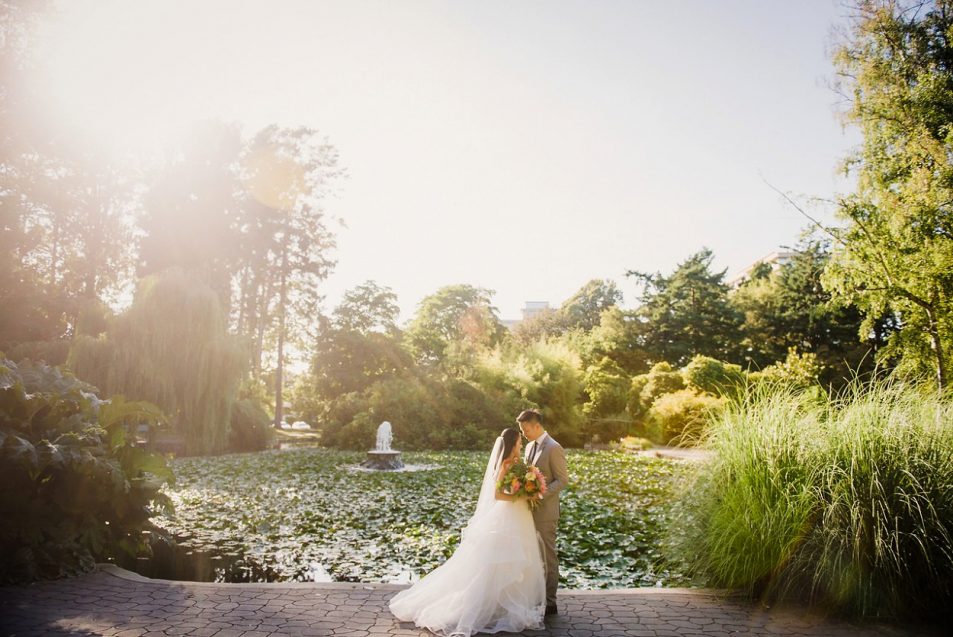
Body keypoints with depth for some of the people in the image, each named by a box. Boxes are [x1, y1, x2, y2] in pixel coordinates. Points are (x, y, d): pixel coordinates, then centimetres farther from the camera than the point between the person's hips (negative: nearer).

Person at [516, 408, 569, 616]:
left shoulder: (554, 448, -13)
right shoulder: (530, 447, 12)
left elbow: (563, 479, -14)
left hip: (545, 511, -8)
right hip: (530, 509, 8)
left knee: (548, 556, 2)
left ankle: (550, 602, 11)